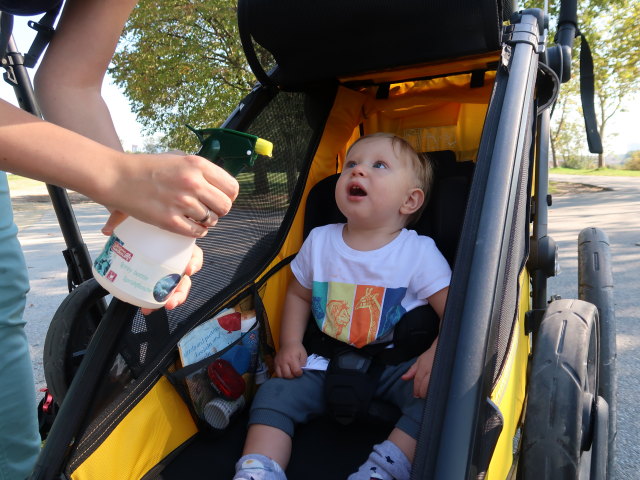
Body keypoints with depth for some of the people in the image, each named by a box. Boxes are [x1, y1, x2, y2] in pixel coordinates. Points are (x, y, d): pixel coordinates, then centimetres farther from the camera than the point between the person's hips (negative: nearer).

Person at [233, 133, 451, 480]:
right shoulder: (319, 241, 0)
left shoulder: (419, 252, -11)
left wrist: (438, 353, -31)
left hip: (396, 366, -2)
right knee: (275, 393, -13)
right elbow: (298, 294, 13)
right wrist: (290, 344, -1)